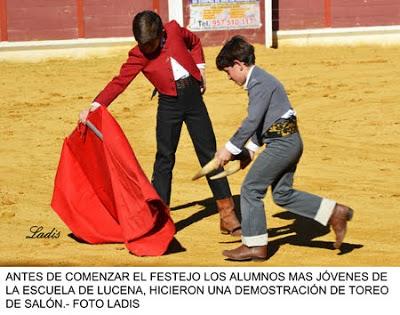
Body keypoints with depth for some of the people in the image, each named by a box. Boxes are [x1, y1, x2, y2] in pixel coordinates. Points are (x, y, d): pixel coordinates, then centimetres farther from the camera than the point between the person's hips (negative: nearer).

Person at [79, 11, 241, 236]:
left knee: (209, 153, 5)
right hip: (169, 103, -2)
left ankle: (228, 215, 10)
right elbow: (119, 82, -17)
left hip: (193, 95, 2)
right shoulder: (138, 56, -11)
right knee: (165, 158, -4)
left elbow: (194, 42, 17)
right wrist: (95, 106, -29)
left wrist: (200, 69, 7)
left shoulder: (174, 30, -4)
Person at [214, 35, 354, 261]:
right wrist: (251, 149, 17)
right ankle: (335, 213, 14)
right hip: (289, 141, 10)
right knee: (283, 194, 15)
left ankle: (255, 246, 2)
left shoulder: (259, 83, -15)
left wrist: (230, 149, -14)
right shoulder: (260, 80, 17)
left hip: (282, 142, -10)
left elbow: (252, 121, -20)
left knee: (251, 189, -3)